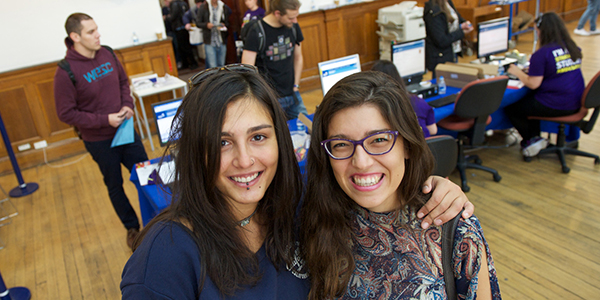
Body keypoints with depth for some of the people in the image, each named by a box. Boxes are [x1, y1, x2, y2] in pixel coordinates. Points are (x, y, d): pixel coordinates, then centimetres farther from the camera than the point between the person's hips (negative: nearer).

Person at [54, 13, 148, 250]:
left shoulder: (107, 54, -4)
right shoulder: (66, 72, -19)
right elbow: (66, 114, -16)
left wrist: (127, 105, -6)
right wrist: (104, 120, -21)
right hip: (100, 141, -4)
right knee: (115, 185, 14)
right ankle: (132, 227, 34)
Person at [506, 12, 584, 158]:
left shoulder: (542, 54, -17)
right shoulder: (573, 48, 7)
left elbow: (533, 84, -17)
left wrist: (518, 72, 0)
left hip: (555, 106, -9)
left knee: (510, 108, 5)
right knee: (527, 100, 28)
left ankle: (531, 140, 11)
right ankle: (535, 136, 25)